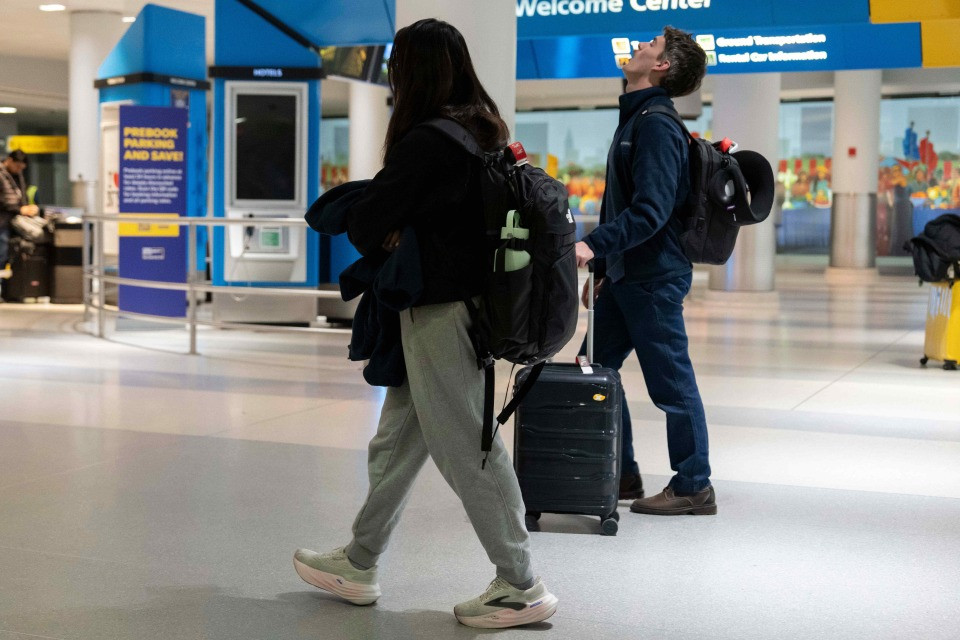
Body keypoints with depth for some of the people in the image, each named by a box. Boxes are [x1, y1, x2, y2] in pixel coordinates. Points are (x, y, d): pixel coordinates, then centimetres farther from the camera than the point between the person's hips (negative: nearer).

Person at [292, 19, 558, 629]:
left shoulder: (427, 141, -18)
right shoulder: (484, 131, 10)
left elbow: (366, 220, -14)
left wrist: (380, 238, 8)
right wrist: (396, 231, 3)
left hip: (440, 312, -10)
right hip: (470, 299, 10)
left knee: (466, 449, 0)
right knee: (395, 443, 18)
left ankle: (521, 587, 10)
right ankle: (360, 564, 31)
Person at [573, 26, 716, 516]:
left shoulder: (655, 125, -14)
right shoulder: (634, 120, 16)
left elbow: (650, 210, -25)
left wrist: (594, 245, -32)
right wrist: (602, 268, 20)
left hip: (653, 278, -10)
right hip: (624, 275, 10)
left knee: (670, 383, -1)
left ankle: (693, 487, 11)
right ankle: (620, 474, 23)